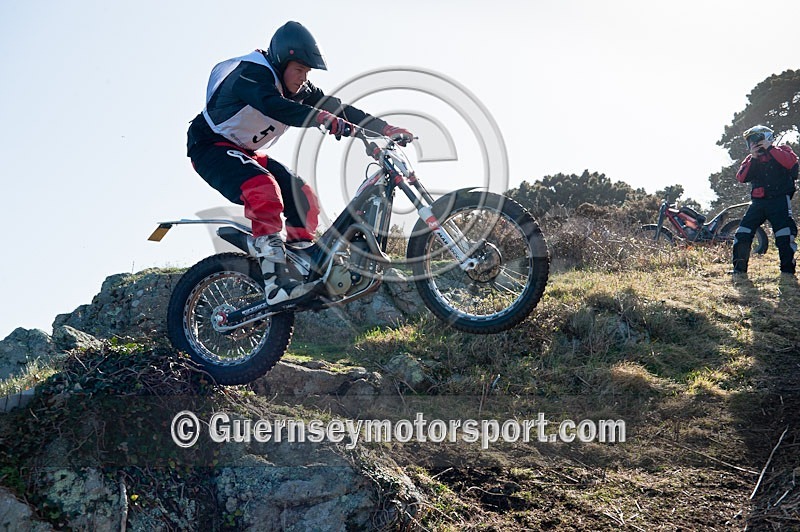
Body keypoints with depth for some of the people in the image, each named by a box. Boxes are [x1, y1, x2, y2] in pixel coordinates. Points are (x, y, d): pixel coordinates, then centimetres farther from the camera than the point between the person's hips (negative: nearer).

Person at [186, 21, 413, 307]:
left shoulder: (299, 89, 3)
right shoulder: (251, 73, -23)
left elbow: (336, 107, -1)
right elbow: (273, 106, -43)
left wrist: (386, 129, -11)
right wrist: (326, 121, -56)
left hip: (247, 152, 9)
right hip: (211, 146, -9)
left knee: (303, 197, -4)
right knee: (263, 189, -34)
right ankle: (276, 282, -39)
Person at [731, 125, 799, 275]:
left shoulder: (782, 151, 6)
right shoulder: (751, 159, 19)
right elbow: (741, 178, 4)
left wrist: (769, 148, -14)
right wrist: (753, 159, -5)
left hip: (779, 200, -4)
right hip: (758, 202, 5)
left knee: (785, 236, -14)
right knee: (743, 233, -3)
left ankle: (788, 269, -5)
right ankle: (739, 268, 3)